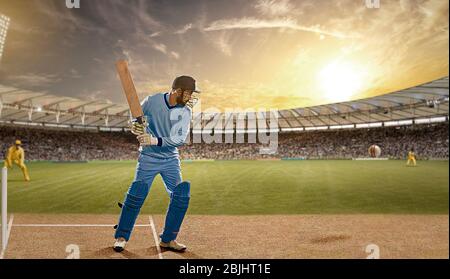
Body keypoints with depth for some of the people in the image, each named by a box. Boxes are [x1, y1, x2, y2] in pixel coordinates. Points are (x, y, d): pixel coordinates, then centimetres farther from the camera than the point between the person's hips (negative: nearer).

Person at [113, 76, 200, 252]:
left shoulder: (185, 111, -5)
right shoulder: (152, 101, -10)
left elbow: (180, 139, -16)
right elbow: (136, 122, 3)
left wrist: (156, 141, -29)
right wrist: (135, 127, -21)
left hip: (171, 160, 3)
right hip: (148, 158, -3)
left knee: (181, 196, -3)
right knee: (136, 195, -7)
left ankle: (168, 239, 12)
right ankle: (121, 237, 14)